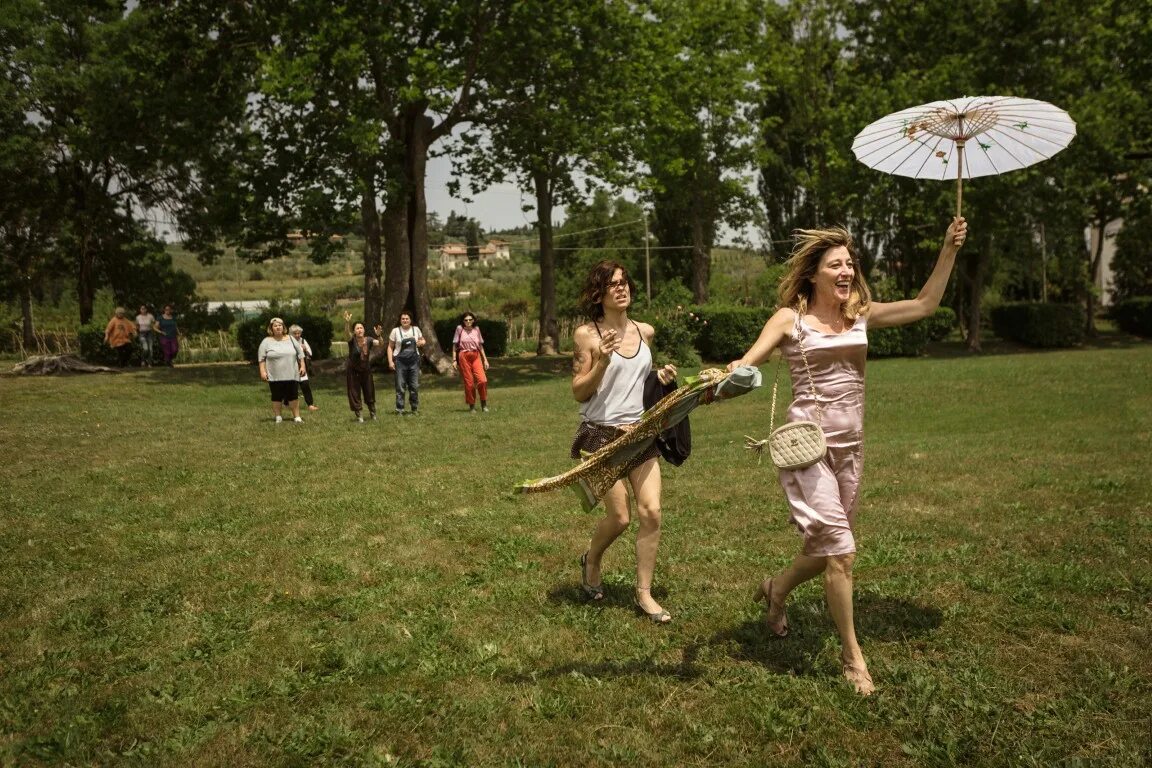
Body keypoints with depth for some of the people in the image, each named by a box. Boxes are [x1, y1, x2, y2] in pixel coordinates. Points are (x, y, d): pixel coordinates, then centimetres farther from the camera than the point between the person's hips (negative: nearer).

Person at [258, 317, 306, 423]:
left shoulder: (290, 339, 7)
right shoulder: (266, 342, -1)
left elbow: (300, 353, 10)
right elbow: (261, 357, -2)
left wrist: (302, 366, 4)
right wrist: (262, 371, -10)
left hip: (291, 375, 2)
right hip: (274, 376, -2)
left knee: (293, 395, 2)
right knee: (277, 397, 4)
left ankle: (297, 417, 8)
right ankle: (278, 417, 13)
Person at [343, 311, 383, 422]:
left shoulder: (368, 340, -9)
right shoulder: (352, 340, -16)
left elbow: (380, 344, -22)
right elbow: (346, 333, -37)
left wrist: (378, 336, -44)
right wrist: (347, 322, -56)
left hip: (366, 370, 2)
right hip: (354, 371, -2)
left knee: (369, 392, 13)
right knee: (355, 393, 5)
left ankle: (373, 413, 33)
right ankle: (358, 415, 21)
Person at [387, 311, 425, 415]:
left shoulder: (416, 329, 8)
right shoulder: (395, 331, 1)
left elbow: (422, 340, 23)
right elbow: (390, 347, 4)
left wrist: (421, 343, -2)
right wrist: (390, 361, -6)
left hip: (414, 360, 2)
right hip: (400, 361, -2)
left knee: (414, 386, 3)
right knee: (400, 387, -4)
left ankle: (415, 409, 15)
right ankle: (399, 410, 0)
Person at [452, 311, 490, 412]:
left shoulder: (476, 329, 8)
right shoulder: (459, 329, 0)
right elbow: (455, 345, 3)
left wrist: (485, 359, 13)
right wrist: (454, 360, -2)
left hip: (476, 356, 2)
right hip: (464, 356, -2)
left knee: (482, 380, -13)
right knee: (469, 382, 0)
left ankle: (484, 403, 5)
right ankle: (471, 406, 13)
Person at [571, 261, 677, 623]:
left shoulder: (645, 331, 8)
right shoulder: (586, 334, -7)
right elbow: (578, 392, -7)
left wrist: (661, 377, 3)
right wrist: (602, 362, -23)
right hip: (602, 434, -5)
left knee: (651, 512, -3)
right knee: (619, 518, -1)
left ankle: (644, 594, 10)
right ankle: (591, 560, 32)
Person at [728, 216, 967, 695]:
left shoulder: (861, 314, 10)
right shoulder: (790, 319, -4)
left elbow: (925, 304, 12)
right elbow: (746, 364, -11)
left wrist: (949, 249, 7)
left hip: (850, 446, 6)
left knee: (829, 550, 13)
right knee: (841, 549, -11)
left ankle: (775, 590, 43)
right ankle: (852, 655, 6)